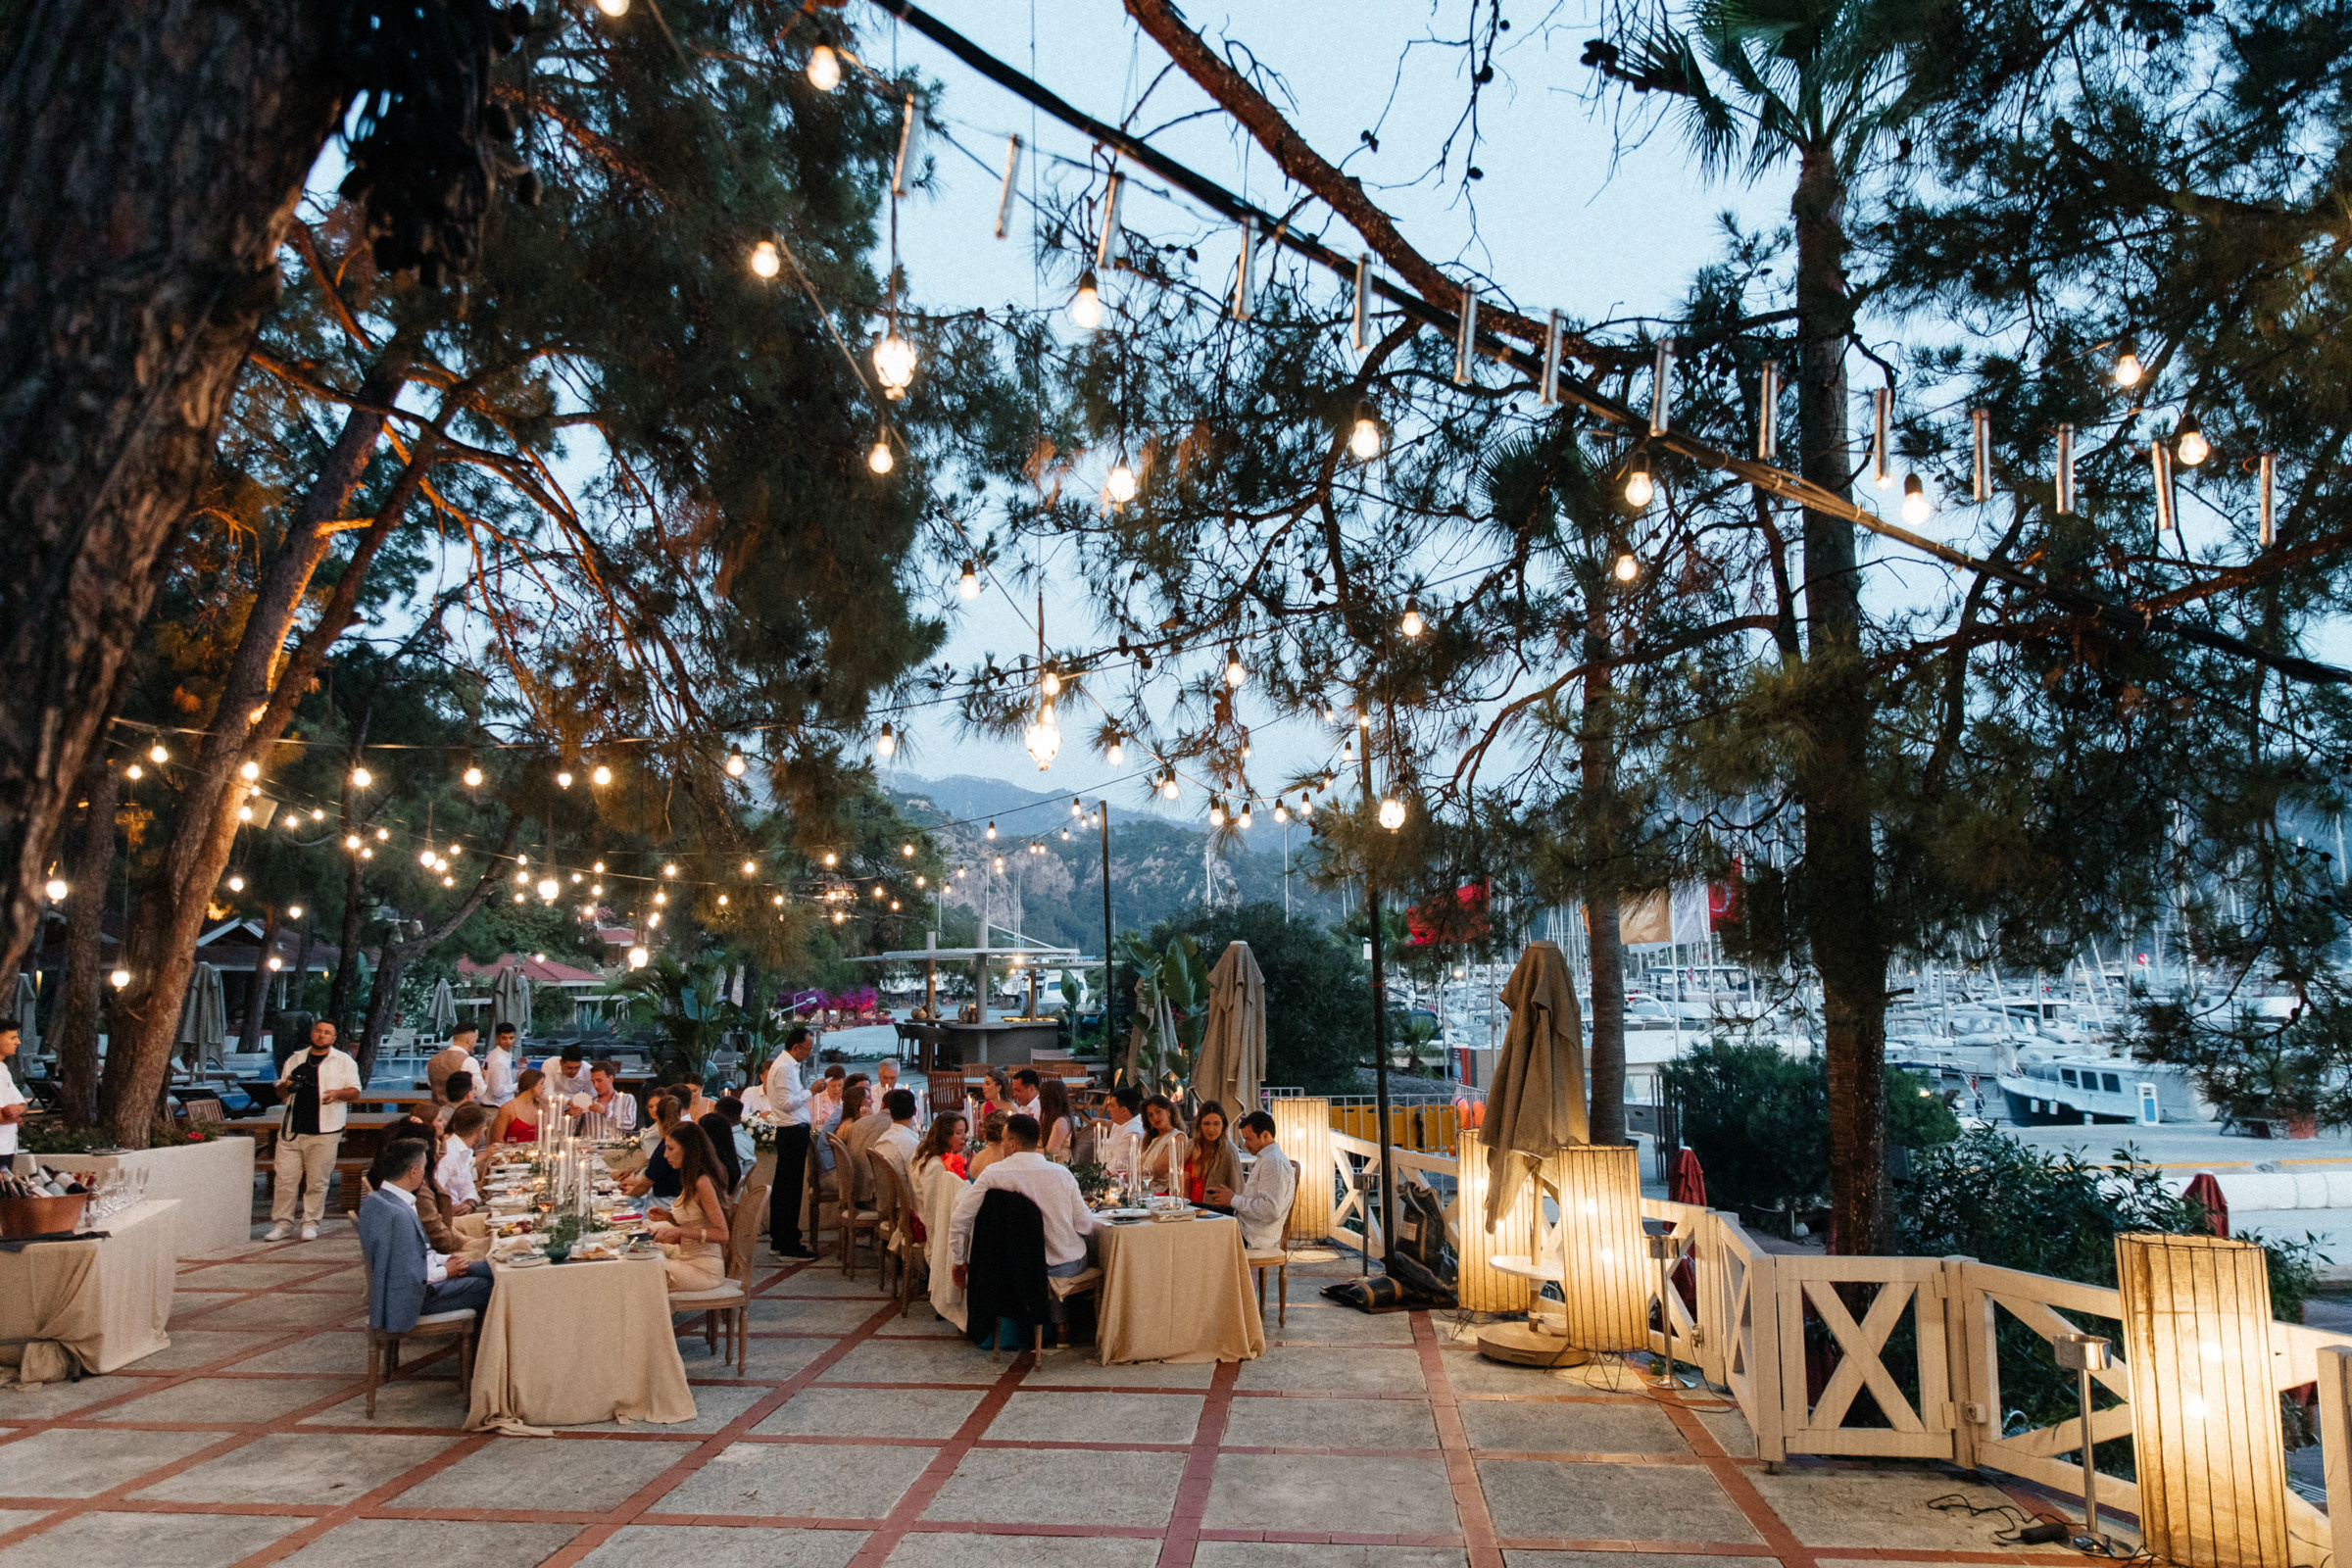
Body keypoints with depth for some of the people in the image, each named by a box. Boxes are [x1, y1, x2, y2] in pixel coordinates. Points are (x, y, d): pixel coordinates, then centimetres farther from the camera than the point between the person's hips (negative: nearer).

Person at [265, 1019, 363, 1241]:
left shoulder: (344, 1062, 7)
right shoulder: (295, 1060, 16)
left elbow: (355, 1091, 3)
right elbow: (280, 1092, 21)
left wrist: (338, 1093, -18)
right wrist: (286, 1086, -3)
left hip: (324, 1133, -3)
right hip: (292, 1130, 3)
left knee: (317, 1181, -1)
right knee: (285, 1179, 1)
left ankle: (311, 1224, 10)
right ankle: (282, 1224, 10)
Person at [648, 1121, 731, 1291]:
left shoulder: (703, 1183, -19)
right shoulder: (692, 1180, 11)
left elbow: (721, 1234, -22)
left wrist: (679, 1231, -27)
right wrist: (668, 1217, 4)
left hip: (703, 1270, -9)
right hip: (689, 1258, 9)